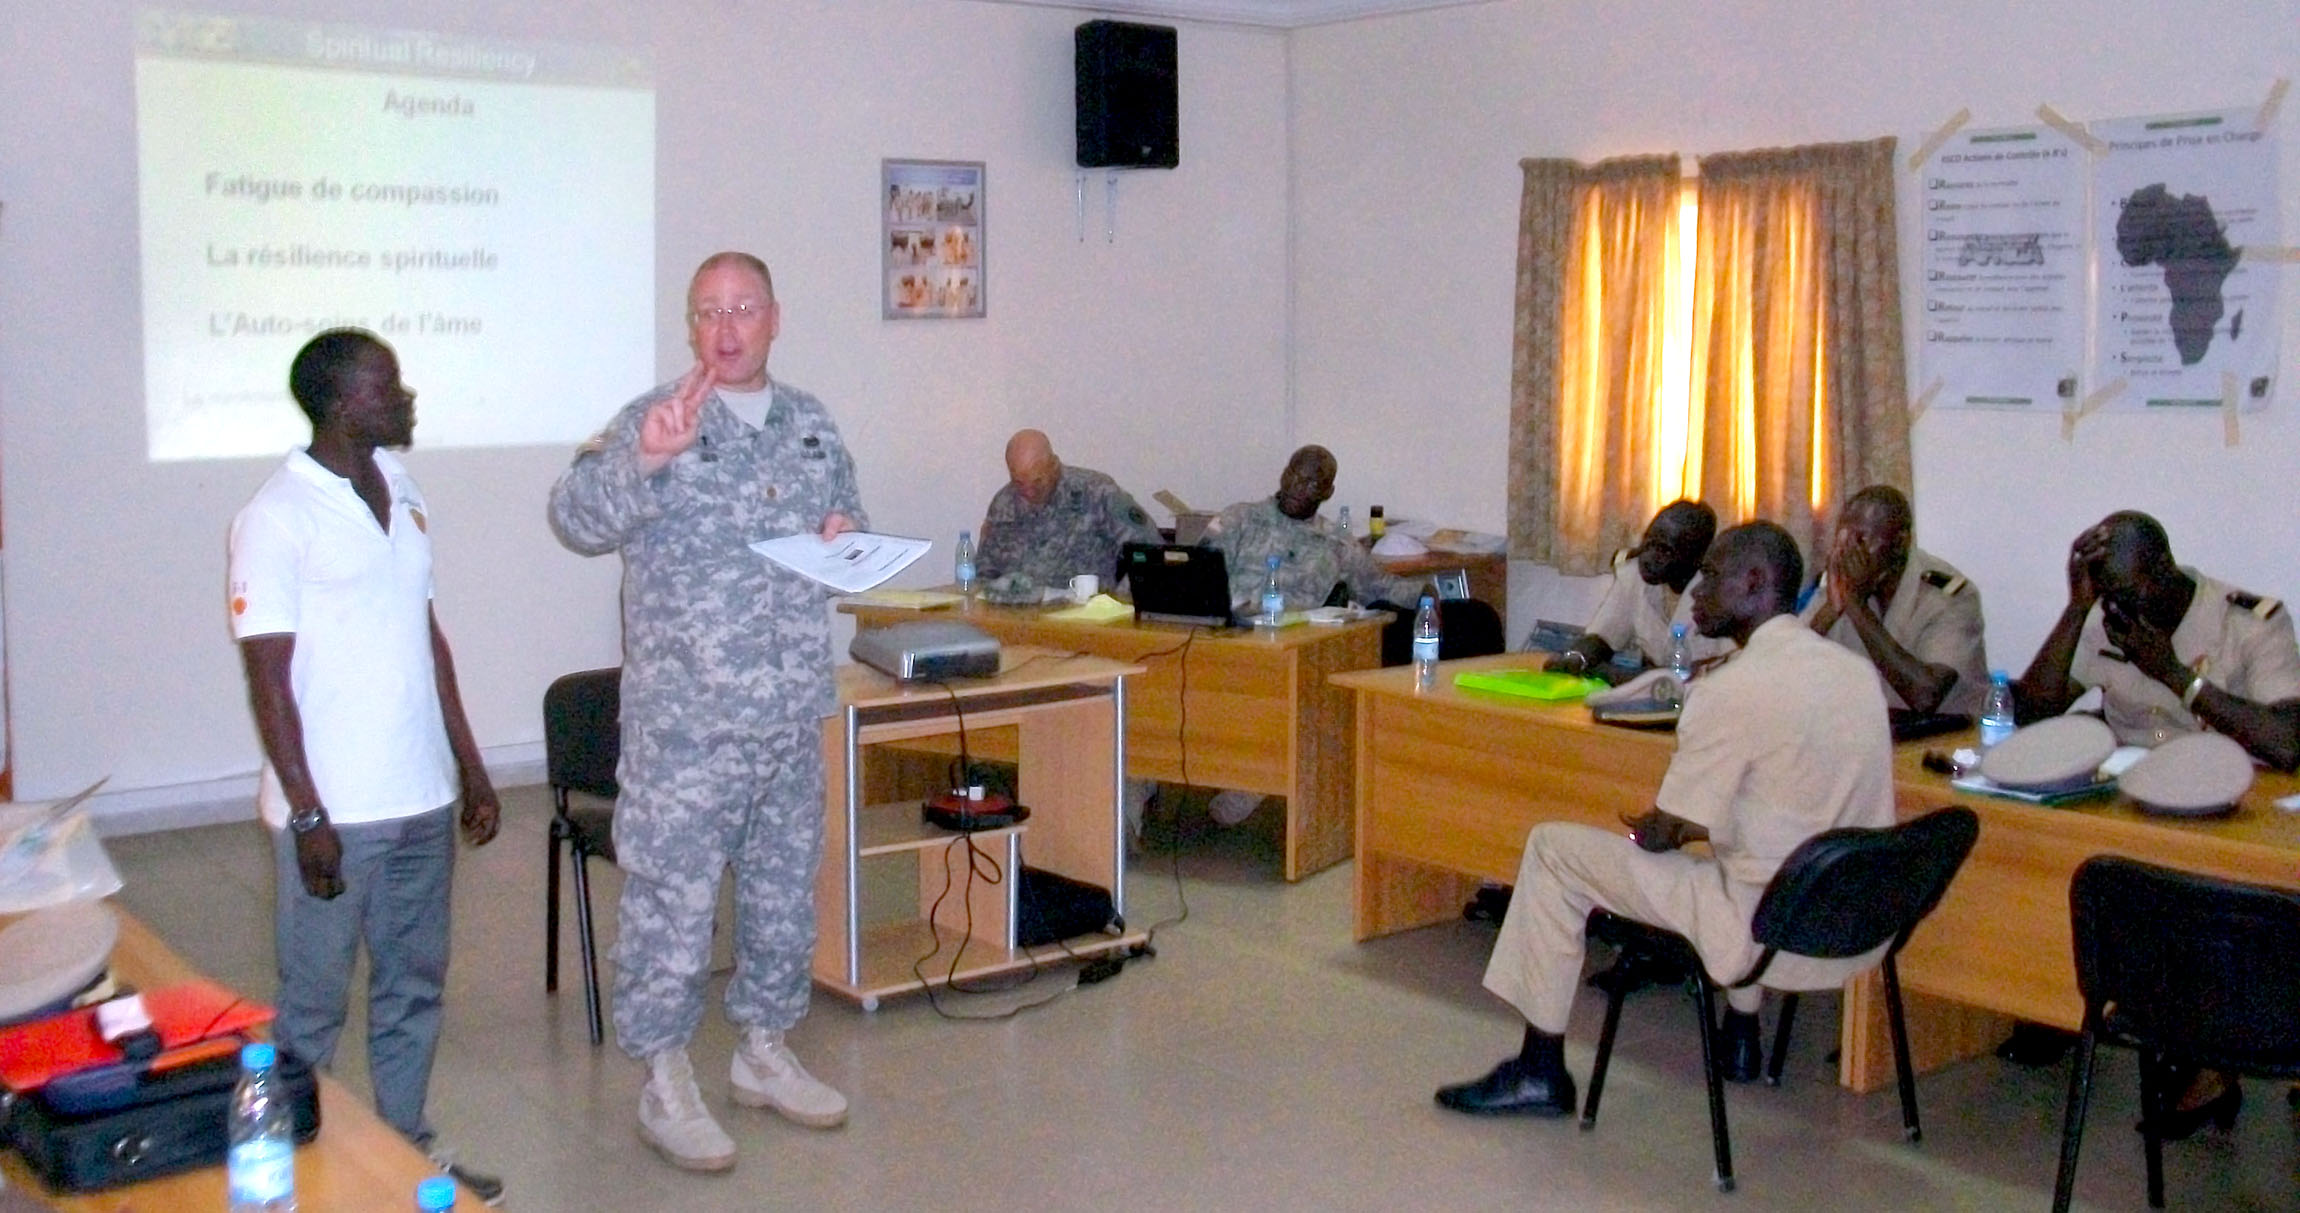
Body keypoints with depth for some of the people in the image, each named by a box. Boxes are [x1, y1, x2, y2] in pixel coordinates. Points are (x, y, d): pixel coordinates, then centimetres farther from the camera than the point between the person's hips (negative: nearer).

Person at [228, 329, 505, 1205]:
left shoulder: (401, 493, 9)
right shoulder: (279, 517, -12)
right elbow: (268, 677, -13)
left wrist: (470, 768, 14)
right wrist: (307, 816, -16)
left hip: (421, 798, 7)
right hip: (333, 809, -7)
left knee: (414, 986, 16)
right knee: (313, 1006, 6)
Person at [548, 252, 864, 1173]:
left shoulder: (811, 423, 10)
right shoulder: (656, 421, -8)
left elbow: (847, 513, 23)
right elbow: (577, 518, -21)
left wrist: (847, 539, -1)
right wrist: (645, 459, -38)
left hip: (793, 717, 6)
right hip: (686, 723, -6)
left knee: (785, 892, 16)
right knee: (672, 901, 1)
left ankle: (764, 1051, 33)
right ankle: (665, 1086, 16)